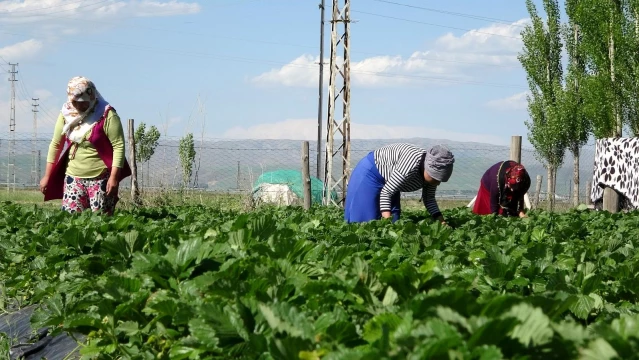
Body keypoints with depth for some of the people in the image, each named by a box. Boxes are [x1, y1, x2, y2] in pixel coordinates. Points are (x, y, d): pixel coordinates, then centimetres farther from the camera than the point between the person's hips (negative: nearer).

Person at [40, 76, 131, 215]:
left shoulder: (107, 115, -10)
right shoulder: (66, 114, 5)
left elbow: (119, 146, -13)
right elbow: (55, 145, 11)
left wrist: (114, 177, -20)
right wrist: (47, 176, 8)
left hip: (101, 179, -4)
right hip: (73, 178, 5)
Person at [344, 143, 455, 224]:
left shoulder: (432, 170, -13)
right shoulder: (411, 165, -37)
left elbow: (429, 199, 1)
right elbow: (386, 193, -32)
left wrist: (441, 221, -12)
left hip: (388, 181, 8)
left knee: (394, 222, 2)